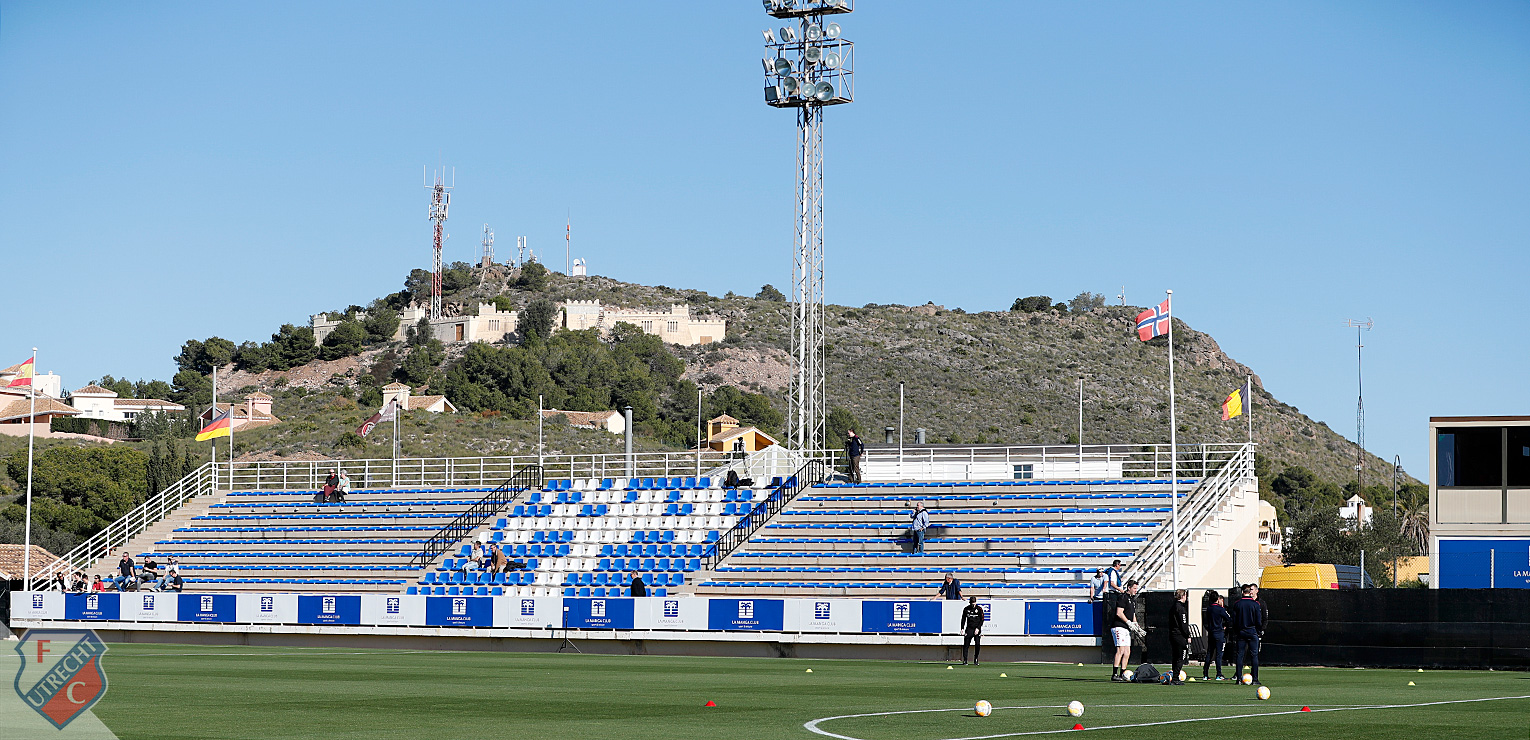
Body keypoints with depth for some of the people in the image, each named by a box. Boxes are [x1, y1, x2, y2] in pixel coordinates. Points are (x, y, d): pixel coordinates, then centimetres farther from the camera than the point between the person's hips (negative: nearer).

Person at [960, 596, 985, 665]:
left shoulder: (979, 609, 2)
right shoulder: (966, 609, 7)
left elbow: (982, 620, 1)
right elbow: (963, 619, 13)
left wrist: (978, 628, -9)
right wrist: (962, 628, 3)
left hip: (977, 629, -1)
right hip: (969, 628, 1)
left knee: (978, 644, -8)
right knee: (966, 644, -6)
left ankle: (976, 660, 6)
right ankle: (964, 660, -4)